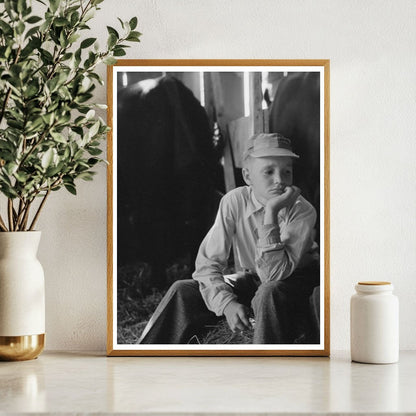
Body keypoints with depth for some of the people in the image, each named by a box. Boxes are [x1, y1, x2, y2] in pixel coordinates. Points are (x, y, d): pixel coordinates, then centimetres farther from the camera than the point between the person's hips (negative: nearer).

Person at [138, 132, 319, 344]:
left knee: (268, 293, -38)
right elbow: (207, 262, -12)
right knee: (182, 291, -14)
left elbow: (273, 275, -30)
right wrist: (226, 303, -29)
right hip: (250, 280, 4)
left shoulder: (303, 212, -22)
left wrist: (271, 212, -37)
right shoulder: (234, 201, -14)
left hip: (294, 283, -4)